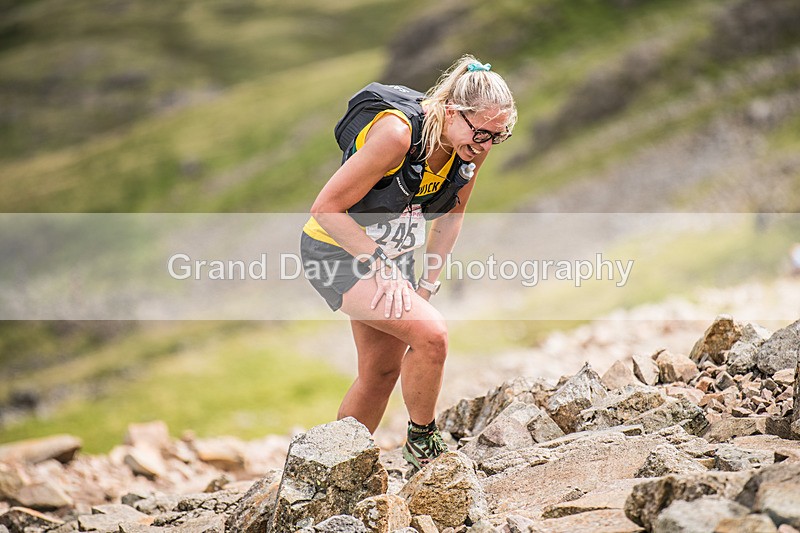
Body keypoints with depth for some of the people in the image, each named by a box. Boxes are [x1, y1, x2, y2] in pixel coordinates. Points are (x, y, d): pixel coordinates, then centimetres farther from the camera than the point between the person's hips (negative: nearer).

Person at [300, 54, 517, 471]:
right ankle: (422, 443, -3)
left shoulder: (473, 147, -11)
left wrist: (427, 285, 2)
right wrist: (381, 267, -25)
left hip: (391, 253, 8)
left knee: (382, 372, 13)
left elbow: (453, 213, 7)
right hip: (336, 251, -8)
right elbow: (327, 209, -26)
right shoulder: (396, 134, -32)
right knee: (429, 334, -24)